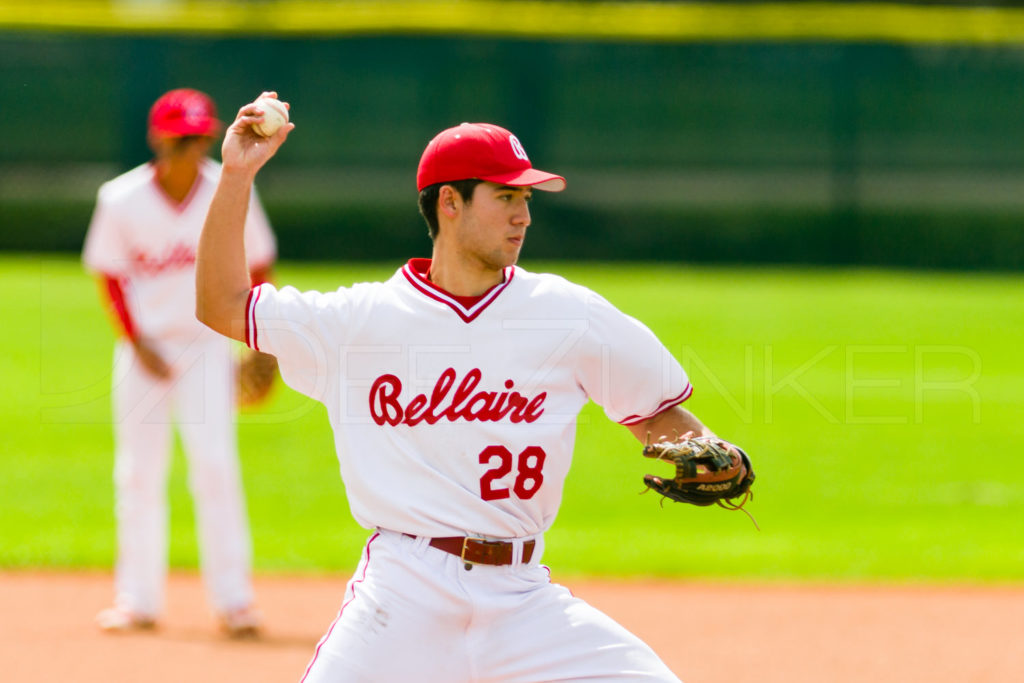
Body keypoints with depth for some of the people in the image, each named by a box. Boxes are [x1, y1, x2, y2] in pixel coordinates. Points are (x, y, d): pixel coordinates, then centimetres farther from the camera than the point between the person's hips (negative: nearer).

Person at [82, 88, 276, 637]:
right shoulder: (122, 201, -10)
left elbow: (258, 268, 2)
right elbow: (109, 276, 1)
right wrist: (137, 343, -8)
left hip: (207, 343, -1)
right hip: (145, 345, 1)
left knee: (215, 465, -11)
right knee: (138, 473, 3)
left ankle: (232, 599, -6)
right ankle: (138, 600, 12)